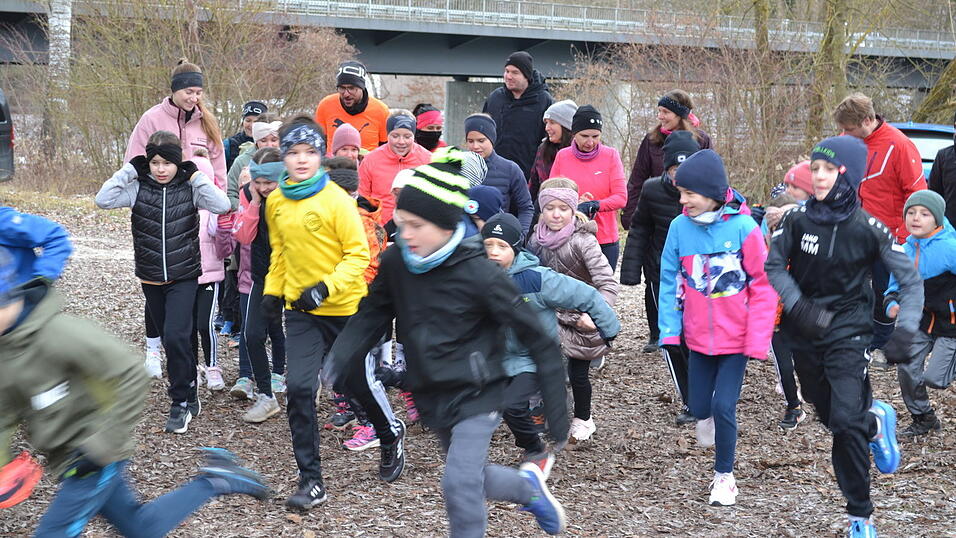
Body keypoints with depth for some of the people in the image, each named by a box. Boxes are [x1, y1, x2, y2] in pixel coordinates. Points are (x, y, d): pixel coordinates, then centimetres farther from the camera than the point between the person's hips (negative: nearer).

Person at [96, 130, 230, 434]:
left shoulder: (190, 188, -6)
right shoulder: (138, 188, -3)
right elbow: (103, 200, -15)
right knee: (170, 340, 14)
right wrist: (129, 170, -13)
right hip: (151, 279, 3)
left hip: (184, 277, -3)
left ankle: (181, 403, -4)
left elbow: (222, 206, -20)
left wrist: (196, 175, -16)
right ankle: (190, 397, 33)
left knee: (175, 337, -16)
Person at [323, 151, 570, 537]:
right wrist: (337, 362, -11)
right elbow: (372, 315, 6)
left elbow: (536, 338, -16)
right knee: (469, 478, 19)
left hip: (476, 394, -6)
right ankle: (529, 488, 47)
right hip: (431, 397, 6)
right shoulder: (396, 263, -7)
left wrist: (556, 410, -15)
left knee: (460, 483, -17)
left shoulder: (478, 274, -22)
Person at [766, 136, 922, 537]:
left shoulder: (867, 228, -11)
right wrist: (799, 306, -16)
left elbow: (909, 277, -5)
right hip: (804, 331, 3)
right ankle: (875, 422, 50)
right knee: (827, 412, 15)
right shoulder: (798, 219, -7)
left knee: (846, 422, -14)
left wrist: (906, 326, -19)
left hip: (847, 332, -3)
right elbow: (774, 266, 0)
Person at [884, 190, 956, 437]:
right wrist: (892, 304, -14)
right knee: (906, 370, 4)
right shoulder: (905, 251, -3)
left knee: (935, 378, -10)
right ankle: (923, 419, 26)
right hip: (923, 319, 6)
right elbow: (895, 287, 7)